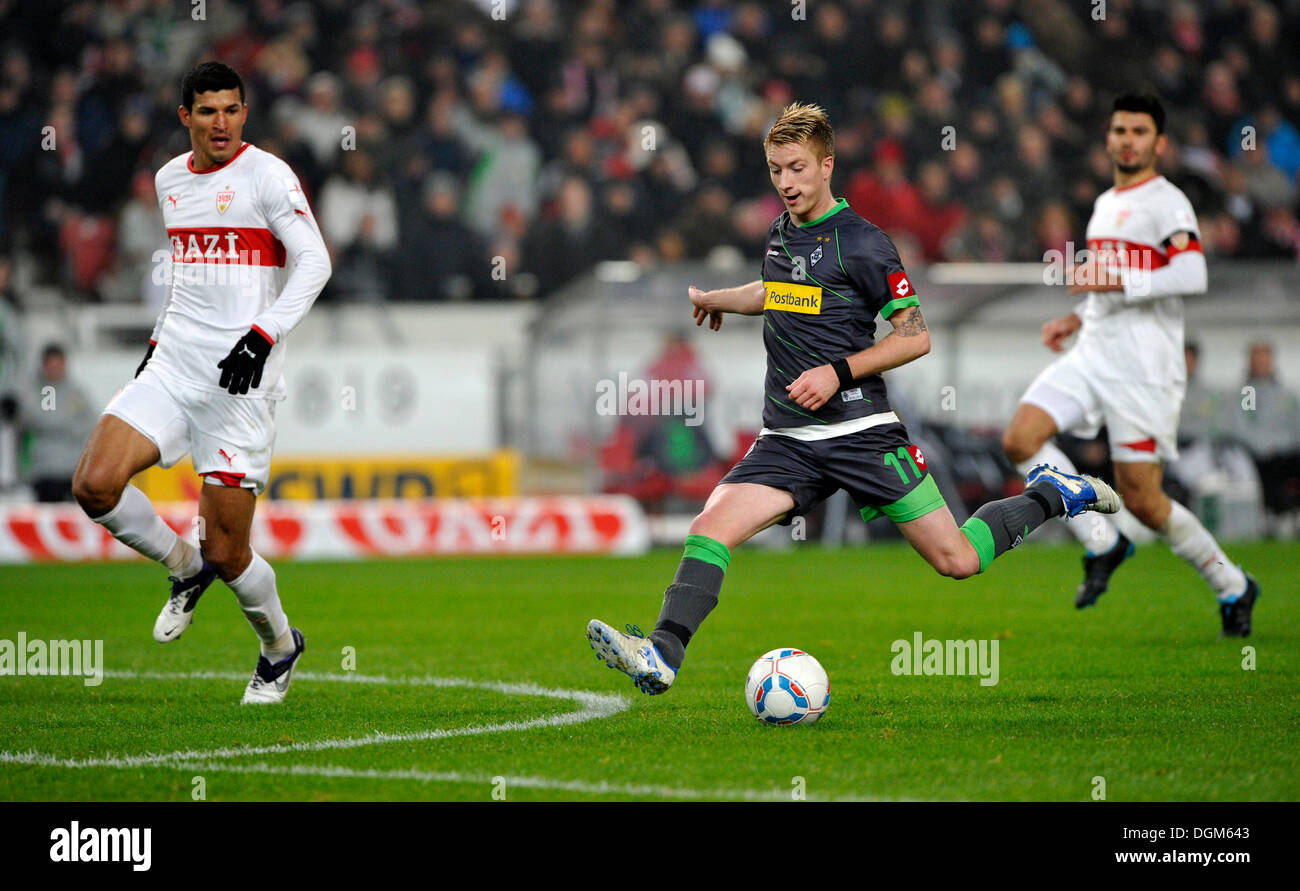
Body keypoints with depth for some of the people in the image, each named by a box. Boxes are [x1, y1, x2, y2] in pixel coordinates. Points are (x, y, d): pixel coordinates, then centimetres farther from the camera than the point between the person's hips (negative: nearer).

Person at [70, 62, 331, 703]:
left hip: (241, 379, -6)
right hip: (173, 365, 6)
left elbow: (314, 260, -13)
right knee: (94, 486, -15)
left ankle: (280, 646, 25)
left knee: (226, 551, -5)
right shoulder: (170, 179, 15)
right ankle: (185, 568, 12)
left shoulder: (266, 175, -6)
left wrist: (264, 334, -23)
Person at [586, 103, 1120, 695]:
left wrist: (838, 372, -17)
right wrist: (715, 300, 49)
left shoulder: (860, 242, -8)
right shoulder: (780, 234, 13)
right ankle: (661, 656, -30)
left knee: (957, 561, -3)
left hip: (861, 434, -5)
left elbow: (916, 336, -8)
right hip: (787, 441, 5)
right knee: (710, 528, -19)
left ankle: (1052, 495, 22)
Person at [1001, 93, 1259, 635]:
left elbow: (1192, 276, -22)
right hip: (1092, 355, 8)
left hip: (1143, 366, -8)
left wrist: (1115, 282, -21)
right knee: (1020, 439, -13)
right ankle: (1101, 543, 0)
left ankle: (1231, 586, 14)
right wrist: (1076, 318, 19)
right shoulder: (1105, 204, 20)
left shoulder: (1166, 202, -7)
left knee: (1141, 500, -7)